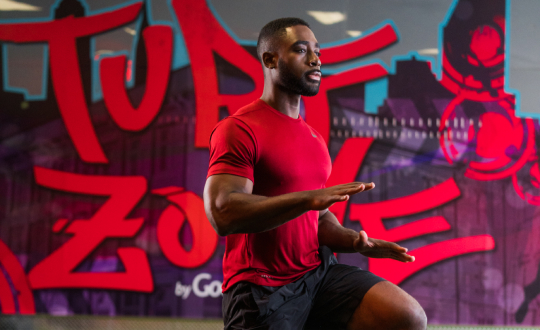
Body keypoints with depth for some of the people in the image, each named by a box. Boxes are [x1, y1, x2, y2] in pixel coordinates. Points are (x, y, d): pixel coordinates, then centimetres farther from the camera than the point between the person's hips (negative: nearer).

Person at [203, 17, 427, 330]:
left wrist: (354, 241, -2)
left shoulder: (315, 138, 14)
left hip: (318, 271, 6)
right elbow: (222, 213, -24)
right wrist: (309, 198, -31)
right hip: (261, 289, -6)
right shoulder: (239, 129, -10)